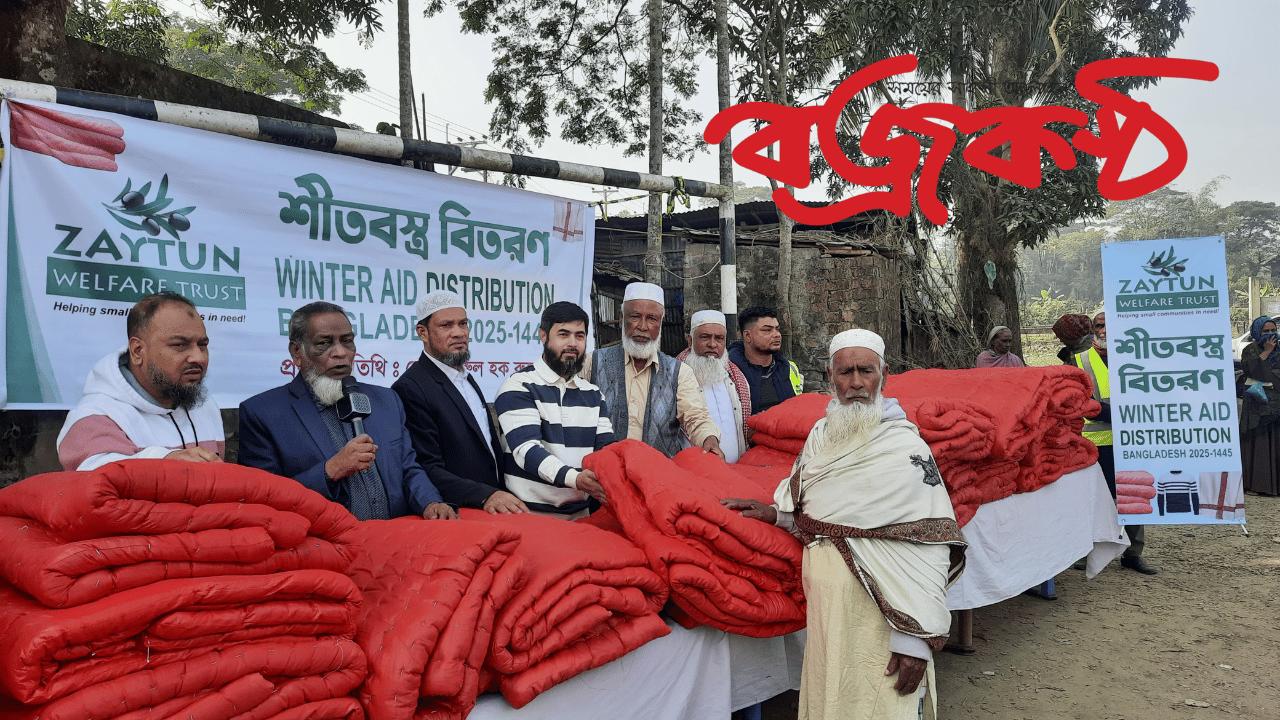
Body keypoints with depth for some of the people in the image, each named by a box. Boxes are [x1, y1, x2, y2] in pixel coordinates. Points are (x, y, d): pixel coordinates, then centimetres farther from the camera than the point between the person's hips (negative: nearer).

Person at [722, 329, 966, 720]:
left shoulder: (908, 449, -12)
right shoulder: (820, 435, 8)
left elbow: (931, 547, -16)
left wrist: (915, 638, -19)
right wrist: (778, 513, 5)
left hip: (877, 614, -6)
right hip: (821, 605, 6)